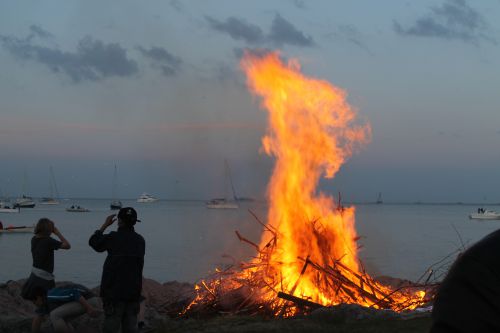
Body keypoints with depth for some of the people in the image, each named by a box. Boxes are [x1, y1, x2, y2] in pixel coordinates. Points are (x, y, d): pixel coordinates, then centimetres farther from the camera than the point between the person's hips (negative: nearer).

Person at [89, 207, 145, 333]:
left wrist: (105, 225, 12)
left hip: (114, 290, -4)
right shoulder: (140, 240, 3)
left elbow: (93, 241, 3)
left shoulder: (113, 238, -12)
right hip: (134, 290, 5)